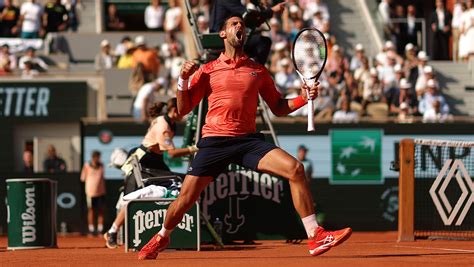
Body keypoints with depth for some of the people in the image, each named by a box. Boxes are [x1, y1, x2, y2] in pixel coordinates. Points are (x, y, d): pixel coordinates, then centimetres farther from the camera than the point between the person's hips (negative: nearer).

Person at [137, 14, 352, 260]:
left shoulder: (258, 71, 13)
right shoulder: (208, 70, 8)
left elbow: (278, 108, 18)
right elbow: (183, 109, 8)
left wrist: (304, 98, 0)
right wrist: (183, 80, -8)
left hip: (248, 140, 1)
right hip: (214, 142, -1)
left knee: (295, 168, -19)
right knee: (186, 198, -4)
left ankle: (315, 236, -17)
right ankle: (161, 238, 28)